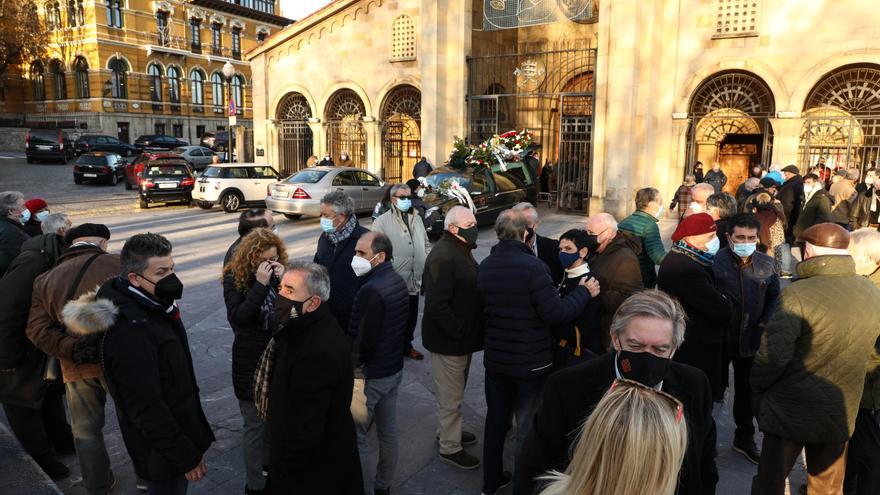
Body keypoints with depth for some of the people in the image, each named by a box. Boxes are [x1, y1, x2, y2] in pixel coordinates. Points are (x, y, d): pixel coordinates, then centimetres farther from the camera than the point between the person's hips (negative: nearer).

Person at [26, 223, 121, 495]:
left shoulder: (44, 280, 10)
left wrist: (73, 349, -11)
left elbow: (38, 329, -4)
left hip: (77, 366, 3)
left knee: (86, 429, 21)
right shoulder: (118, 264, -5)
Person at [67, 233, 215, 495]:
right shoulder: (130, 331, -30)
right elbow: (146, 409, -29)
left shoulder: (153, 306, 0)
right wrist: (187, 456, -23)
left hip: (178, 428, 9)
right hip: (162, 453, -9)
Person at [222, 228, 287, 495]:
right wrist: (260, 283, -27)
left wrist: (283, 280, -20)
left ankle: (271, 461, 40)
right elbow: (238, 318, -23)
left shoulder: (279, 272, -1)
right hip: (251, 362, -4)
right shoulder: (235, 279, -11)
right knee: (255, 422, 6)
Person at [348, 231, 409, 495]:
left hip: (370, 374, -9)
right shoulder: (399, 282, 2)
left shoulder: (371, 290, -26)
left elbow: (363, 340, -24)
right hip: (394, 367, 9)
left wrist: (350, 365, -8)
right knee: (388, 430, 19)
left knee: (355, 435, 5)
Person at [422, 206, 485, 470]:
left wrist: (466, 331, 13)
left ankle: (450, 430, 44)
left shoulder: (460, 250, 9)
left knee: (454, 392, 25)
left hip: (461, 337, 10)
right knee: (450, 396, 6)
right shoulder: (443, 258, -25)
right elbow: (436, 305, -29)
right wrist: (459, 331, -24)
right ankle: (450, 448, 22)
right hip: (448, 341, -10)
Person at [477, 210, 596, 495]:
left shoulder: (485, 266, -1)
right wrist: (584, 291, -8)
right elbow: (556, 313, -22)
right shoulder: (532, 266, -22)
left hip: (496, 359, 6)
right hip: (531, 362, -6)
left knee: (496, 419, 19)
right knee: (529, 428, 11)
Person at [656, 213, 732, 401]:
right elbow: (723, 312, -25)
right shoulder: (687, 269, -26)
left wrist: (719, 300, -6)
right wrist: (724, 302, -4)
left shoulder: (675, 259, 8)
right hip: (697, 355, -10)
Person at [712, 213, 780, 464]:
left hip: (751, 340, 4)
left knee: (747, 391, 20)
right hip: (719, 339, -4)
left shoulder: (766, 264, -1)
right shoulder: (716, 261, -15)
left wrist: (764, 322, -1)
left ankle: (745, 438, 39)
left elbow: (774, 297, 11)